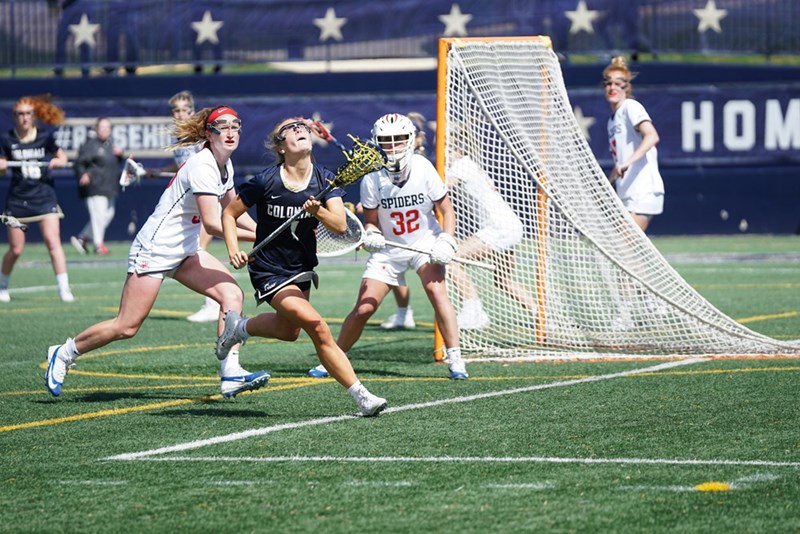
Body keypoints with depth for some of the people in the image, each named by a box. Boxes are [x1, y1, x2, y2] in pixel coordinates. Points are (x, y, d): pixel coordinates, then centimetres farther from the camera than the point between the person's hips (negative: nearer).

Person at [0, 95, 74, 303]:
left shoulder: (46, 136, -1)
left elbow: (62, 156, 10)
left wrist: (58, 161, -12)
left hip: (44, 196, 0)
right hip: (17, 199, 0)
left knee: (53, 242, -13)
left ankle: (64, 288, -11)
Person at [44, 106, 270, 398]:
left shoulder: (224, 165, 7)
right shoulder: (202, 167, -22)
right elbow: (212, 223, -28)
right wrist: (258, 237, -28)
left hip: (185, 251, 9)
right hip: (154, 250, -9)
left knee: (232, 293, -11)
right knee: (126, 327, -7)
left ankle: (230, 374, -14)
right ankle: (63, 354, 14)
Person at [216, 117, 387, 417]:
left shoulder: (325, 179, -6)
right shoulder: (266, 181, -16)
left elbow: (340, 226, -17)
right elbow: (229, 214, -4)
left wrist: (319, 211, -36)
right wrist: (234, 251, -17)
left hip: (302, 268, 6)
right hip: (269, 271, -6)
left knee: (289, 331, 25)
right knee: (317, 327, -22)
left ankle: (238, 327, 52)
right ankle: (361, 396, -19)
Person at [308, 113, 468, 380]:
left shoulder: (423, 170, -15)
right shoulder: (371, 179, -13)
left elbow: (446, 210, -6)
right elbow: (371, 221, -1)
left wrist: (446, 241, -21)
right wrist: (370, 235, -24)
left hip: (425, 243, -1)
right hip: (388, 249, 1)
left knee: (436, 290, -27)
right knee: (363, 308, -3)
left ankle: (455, 359, -22)